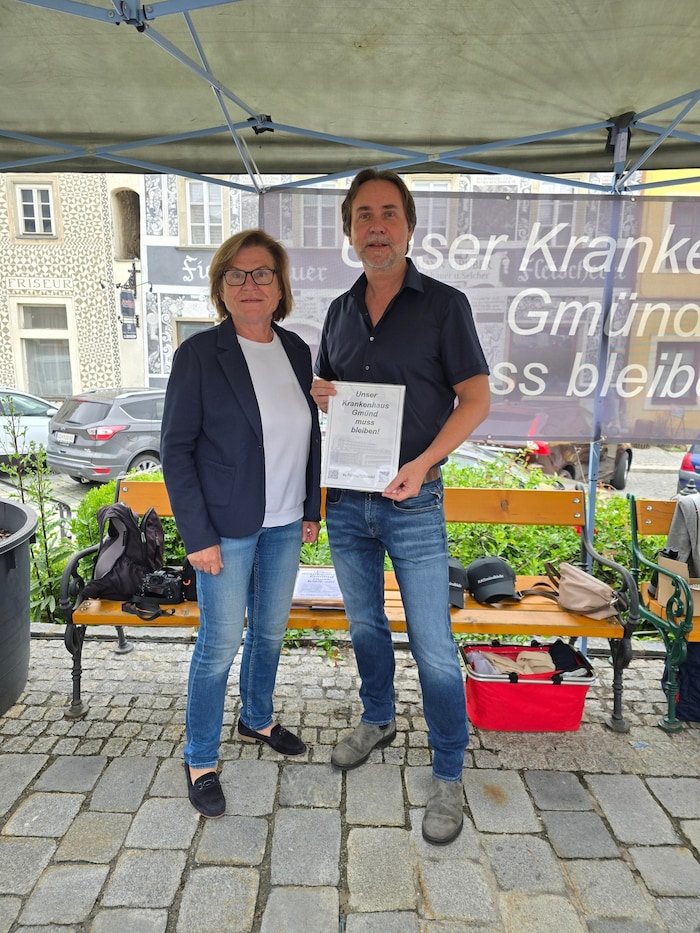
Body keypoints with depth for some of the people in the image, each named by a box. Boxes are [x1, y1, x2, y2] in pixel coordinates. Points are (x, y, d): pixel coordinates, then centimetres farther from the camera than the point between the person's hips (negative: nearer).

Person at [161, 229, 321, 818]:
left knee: (271, 631, 18)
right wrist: (198, 534, -14)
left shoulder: (296, 350, 5)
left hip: (284, 525, 5)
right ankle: (200, 760, 26)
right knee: (221, 643, 4)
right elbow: (176, 449, -10)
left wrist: (312, 508, 9)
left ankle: (258, 720, 43)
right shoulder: (200, 354, -10)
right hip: (227, 527, -5)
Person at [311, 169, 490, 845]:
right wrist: (319, 393, -5)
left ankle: (448, 776, 22)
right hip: (345, 501, 5)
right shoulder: (340, 310, 9)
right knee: (364, 624, 20)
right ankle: (378, 719, 45)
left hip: (412, 503, -5)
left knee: (433, 649, 2)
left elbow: (476, 398, -8)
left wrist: (424, 462, -22)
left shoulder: (444, 304, -5)